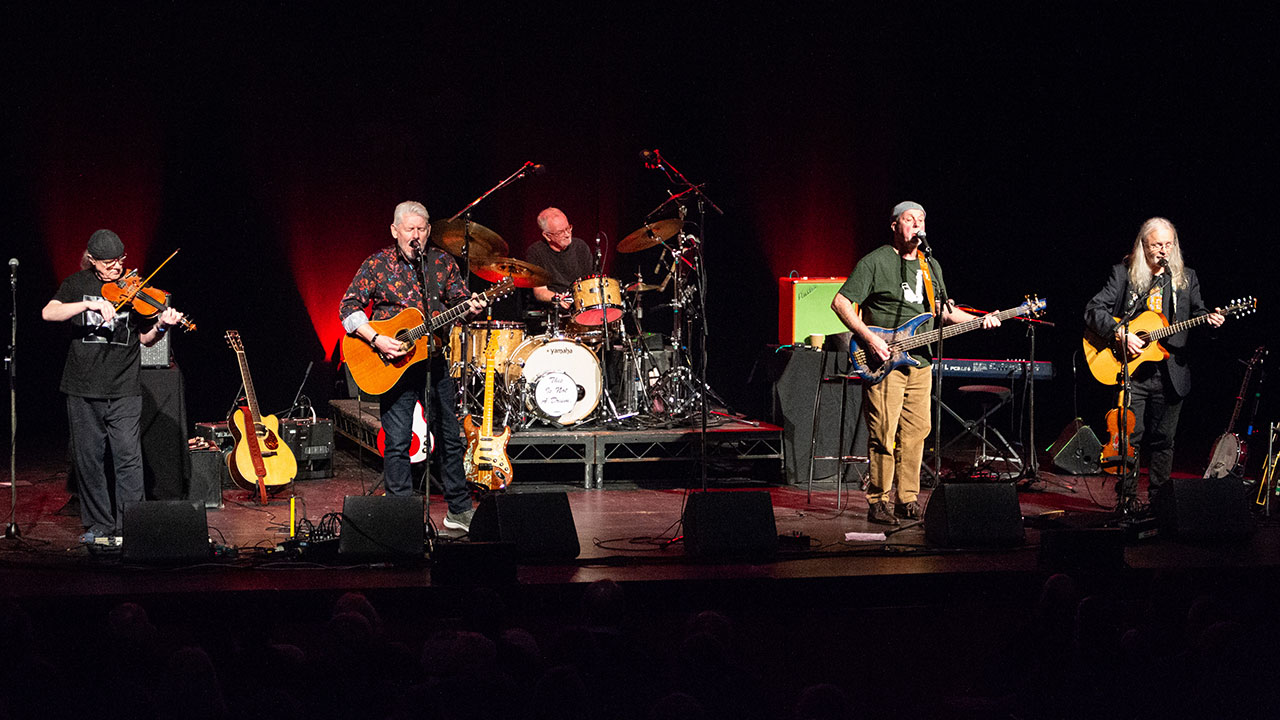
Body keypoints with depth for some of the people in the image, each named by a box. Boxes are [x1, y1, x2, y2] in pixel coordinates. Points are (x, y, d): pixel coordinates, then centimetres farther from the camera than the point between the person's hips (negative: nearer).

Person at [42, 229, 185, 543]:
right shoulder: (78, 284, 4)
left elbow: (145, 338, 7)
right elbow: (49, 313, -13)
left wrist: (161, 326, -15)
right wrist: (90, 304, -25)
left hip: (124, 388, -1)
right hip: (83, 387, 1)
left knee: (128, 455, -9)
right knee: (88, 458, 6)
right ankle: (99, 523, 18)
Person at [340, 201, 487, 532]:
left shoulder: (442, 262, 5)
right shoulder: (377, 265, -4)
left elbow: (458, 297, 10)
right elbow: (348, 308, -6)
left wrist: (469, 306, -14)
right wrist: (377, 340, -18)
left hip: (436, 360, 3)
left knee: (451, 436, 8)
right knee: (397, 442, -2)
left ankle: (459, 510, 20)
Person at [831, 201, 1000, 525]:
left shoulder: (931, 266, 16)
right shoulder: (875, 262, -6)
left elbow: (944, 310, 25)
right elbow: (841, 302, -10)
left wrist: (978, 320, 9)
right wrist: (869, 338, -18)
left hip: (919, 363, 7)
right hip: (883, 363, -7)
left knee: (915, 434, 7)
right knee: (884, 435, -8)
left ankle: (908, 501, 15)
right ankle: (878, 502, -1)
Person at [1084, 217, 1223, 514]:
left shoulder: (1186, 278, 11)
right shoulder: (1122, 274, 1)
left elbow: (1197, 311, 14)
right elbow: (1093, 311, -4)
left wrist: (1210, 319, -9)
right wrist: (1121, 333, -17)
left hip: (1170, 374, 3)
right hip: (1130, 372, -3)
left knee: (1163, 441, 7)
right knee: (1130, 437, -3)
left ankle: (1159, 499, 17)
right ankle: (1127, 499, 7)